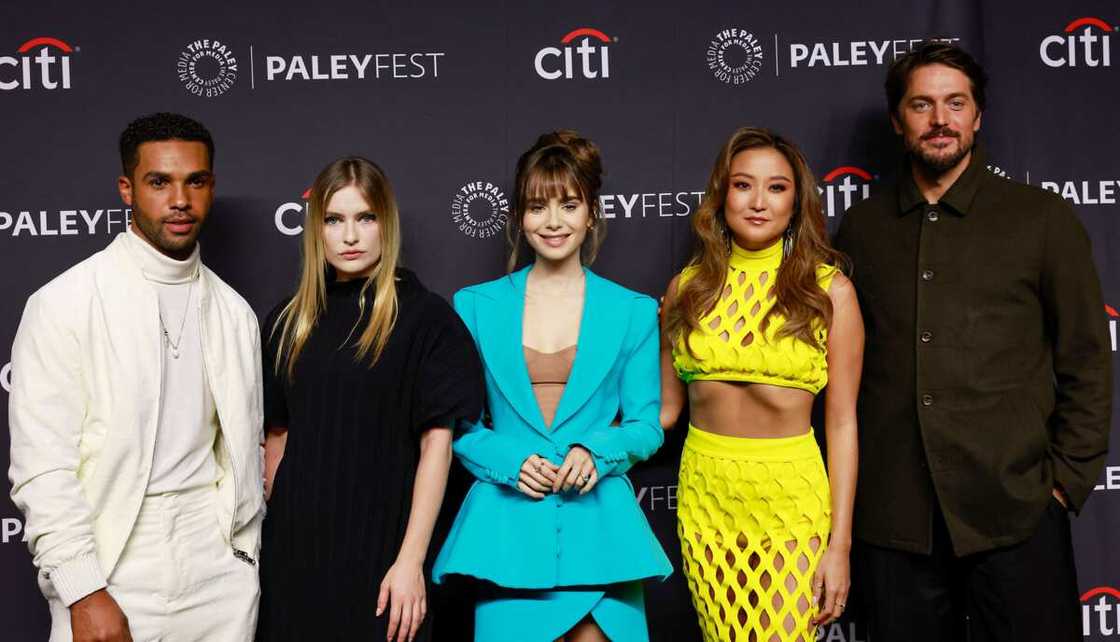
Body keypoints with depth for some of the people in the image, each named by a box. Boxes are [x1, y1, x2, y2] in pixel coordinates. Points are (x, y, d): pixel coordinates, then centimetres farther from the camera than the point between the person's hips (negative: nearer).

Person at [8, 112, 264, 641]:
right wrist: (84, 593, -14)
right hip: (112, 576, -4)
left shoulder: (235, 313, 7)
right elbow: (42, 465, -10)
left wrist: (246, 562, 10)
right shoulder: (63, 304, -7)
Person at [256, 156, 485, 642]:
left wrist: (411, 561, -14)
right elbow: (278, 433, 11)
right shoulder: (289, 321, 6)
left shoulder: (425, 318, -7)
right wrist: (271, 529, 11)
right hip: (296, 546, 4)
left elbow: (437, 442, -10)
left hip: (380, 545, -4)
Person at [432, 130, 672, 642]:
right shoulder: (476, 306, 6)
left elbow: (646, 426, 7)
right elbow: (459, 425, 8)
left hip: (597, 525, 0)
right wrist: (510, 462, -10)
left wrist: (596, 450, -13)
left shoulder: (632, 312, 6)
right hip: (507, 526, 0)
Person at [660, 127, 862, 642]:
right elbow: (667, 406, 10)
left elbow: (841, 423, -3)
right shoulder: (687, 287, 4)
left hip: (790, 500, -2)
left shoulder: (829, 290, -3)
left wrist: (840, 543, -6)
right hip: (705, 495, 2)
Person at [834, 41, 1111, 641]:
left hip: (1016, 510, -1)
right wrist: (844, 480, 6)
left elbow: (1086, 360, 4)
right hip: (892, 516, 2)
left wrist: (1067, 478, -2)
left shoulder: (1042, 218, 3)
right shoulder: (860, 227, 9)